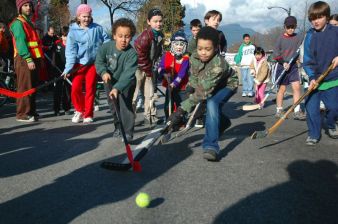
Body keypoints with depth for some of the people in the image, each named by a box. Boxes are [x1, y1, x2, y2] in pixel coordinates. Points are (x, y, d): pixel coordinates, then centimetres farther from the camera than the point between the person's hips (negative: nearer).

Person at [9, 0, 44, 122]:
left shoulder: (29, 23, 23)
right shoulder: (18, 23, -7)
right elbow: (20, 42, -18)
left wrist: (38, 59, 19)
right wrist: (28, 59, -26)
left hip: (33, 59, 9)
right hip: (24, 60, -9)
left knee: (32, 87, 12)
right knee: (25, 88, -10)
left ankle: (31, 111, 20)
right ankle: (22, 114, -7)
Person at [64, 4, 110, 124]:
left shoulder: (97, 28, 0)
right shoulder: (73, 31, -4)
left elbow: (107, 42, 8)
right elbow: (70, 51, -8)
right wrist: (68, 68, -16)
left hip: (93, 63, 0)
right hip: (79, 63, 0)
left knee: (90, 89, 2)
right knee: (75, 88, -6)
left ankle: (88, 114, 13)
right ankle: (80, 110, 18)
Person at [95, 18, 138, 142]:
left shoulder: (132, 53, -31)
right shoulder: (106, 47, -19)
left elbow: (128, 74, -38)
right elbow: (99, 61, -6)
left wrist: (117, 88, -49)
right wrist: (103, 72, -27)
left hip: (125, 84, -4)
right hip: (110, 81, 4)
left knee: (125, 105, -16)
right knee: (113, 106, 16)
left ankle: (128, 132, -5)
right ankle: (118, 127, 36)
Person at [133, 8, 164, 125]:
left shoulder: (160, 36, 2)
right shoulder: (145, 36, -24)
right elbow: (140, 55, -23)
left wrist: (151, 69, 5)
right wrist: (148, 71, -15)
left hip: (149, 68, 7)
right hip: (138, 68, -7)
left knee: (150, 93, 9)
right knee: (133, 94, -3)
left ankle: (150, 116, 18)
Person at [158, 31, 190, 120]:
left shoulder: (186, 59, -13)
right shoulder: (166, 55, -2)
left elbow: (182, 73, -21)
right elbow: (160, 67, -7)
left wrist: (174, 83, -32)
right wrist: (164, 74, -29)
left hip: (181, 88, -3)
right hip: (169, 87, 3)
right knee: (168, 107, 9)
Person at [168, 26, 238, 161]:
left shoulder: (219, 64, -40)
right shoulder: (194, 58, -21)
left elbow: (204, 90, -47)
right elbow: (193, 78, -3)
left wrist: (182, 109, -52)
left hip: (227, 86, -7)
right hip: (209, 85, 7)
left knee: (212, 103, -31)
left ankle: (211, 146, -33)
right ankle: (223, 122, 40)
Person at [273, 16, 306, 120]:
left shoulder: (299, 38, 2)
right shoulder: (281, 38, -4)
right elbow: (276, 54, -4)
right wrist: (284, 63, -16)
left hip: (293, 66, 2)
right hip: (282, 66, -2)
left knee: (297, 87, -7)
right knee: (282, 88, 3)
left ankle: (297, 111, -4)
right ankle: (279, 111, 15)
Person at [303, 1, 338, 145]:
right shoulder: (310, 37, 1)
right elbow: (308, 60, -1)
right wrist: (312, 77, -12)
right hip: (315, 79, 2)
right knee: (311, 107, -3)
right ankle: (314, 134, 14)